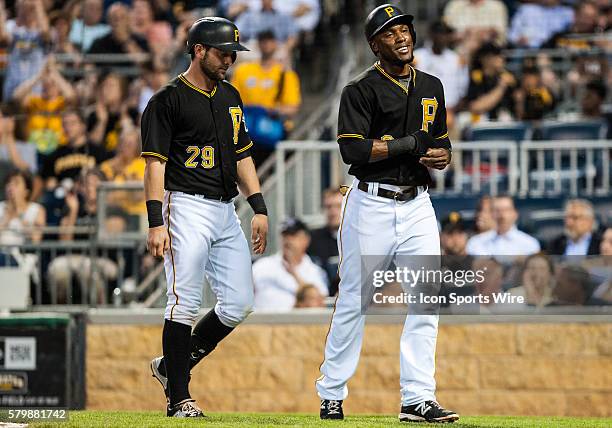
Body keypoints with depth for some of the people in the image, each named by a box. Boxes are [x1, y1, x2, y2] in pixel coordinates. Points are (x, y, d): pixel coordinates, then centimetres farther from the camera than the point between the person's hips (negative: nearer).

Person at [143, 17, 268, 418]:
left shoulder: (230, 96, 16)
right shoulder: (168, 100, -7)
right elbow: (155, 162, -11)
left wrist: (259, 207, 12)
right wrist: (156, 223, -18)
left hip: (226, 211, 8)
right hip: (187, 208, -8)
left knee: (238, 304, 4)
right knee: (185, 305, -9)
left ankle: (171, 366, 19)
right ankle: (179, 398, -4)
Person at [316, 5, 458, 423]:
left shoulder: (431, 87, 14)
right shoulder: (361, 90, -5)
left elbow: (443, 146, 20)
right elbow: (352, 149, -17)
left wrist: (440, 155, -4)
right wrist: (408, 144, -16)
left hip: (417, 205, 5)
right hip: (372, 205, -5)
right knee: (354, 302, 1)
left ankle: (418, 399, -4)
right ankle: (331, 396, 11)